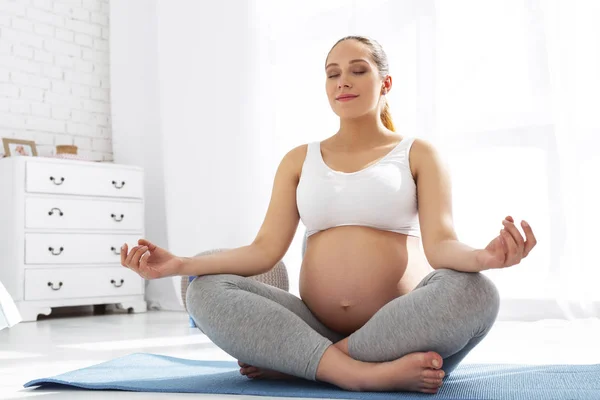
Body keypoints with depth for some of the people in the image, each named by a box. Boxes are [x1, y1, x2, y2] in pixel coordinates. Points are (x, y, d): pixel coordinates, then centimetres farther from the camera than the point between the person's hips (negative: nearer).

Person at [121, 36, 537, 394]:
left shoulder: (419, 154, 6)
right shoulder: (299, 160, 14)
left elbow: (440, 244, -9)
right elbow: (265, 249, 3)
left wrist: (481, 257, -34)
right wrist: (181, 263, -13)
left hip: (402, 331, -2)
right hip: (317, 326, 2)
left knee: (474, 291, -33)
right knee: (207, 291, -20)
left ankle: (293, 361, -24)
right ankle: (364, 374, -33)